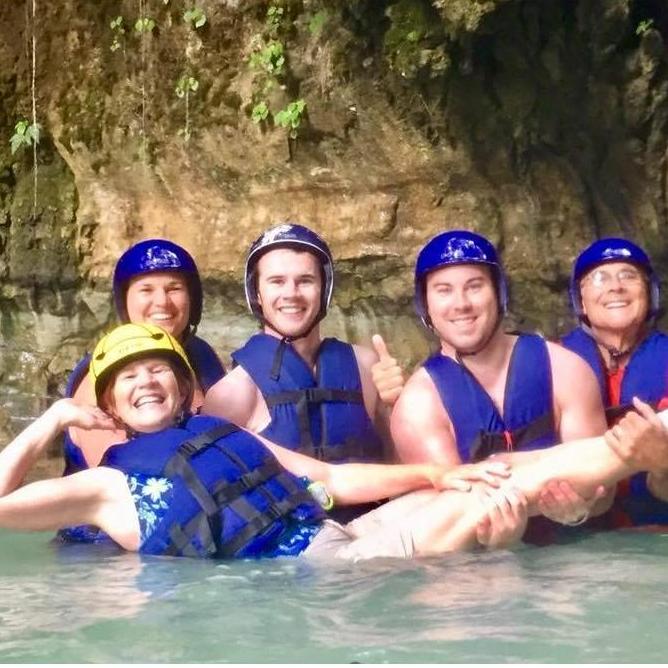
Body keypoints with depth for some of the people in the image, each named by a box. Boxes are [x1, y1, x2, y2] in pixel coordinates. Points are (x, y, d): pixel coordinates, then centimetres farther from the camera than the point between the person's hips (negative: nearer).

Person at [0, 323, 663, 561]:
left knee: (506, 479, -7)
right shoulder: (106, 483, 11)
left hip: (347, 539, 6)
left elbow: (334, 480, 20)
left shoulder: (224, 433, 23)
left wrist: (435, 475, 9)